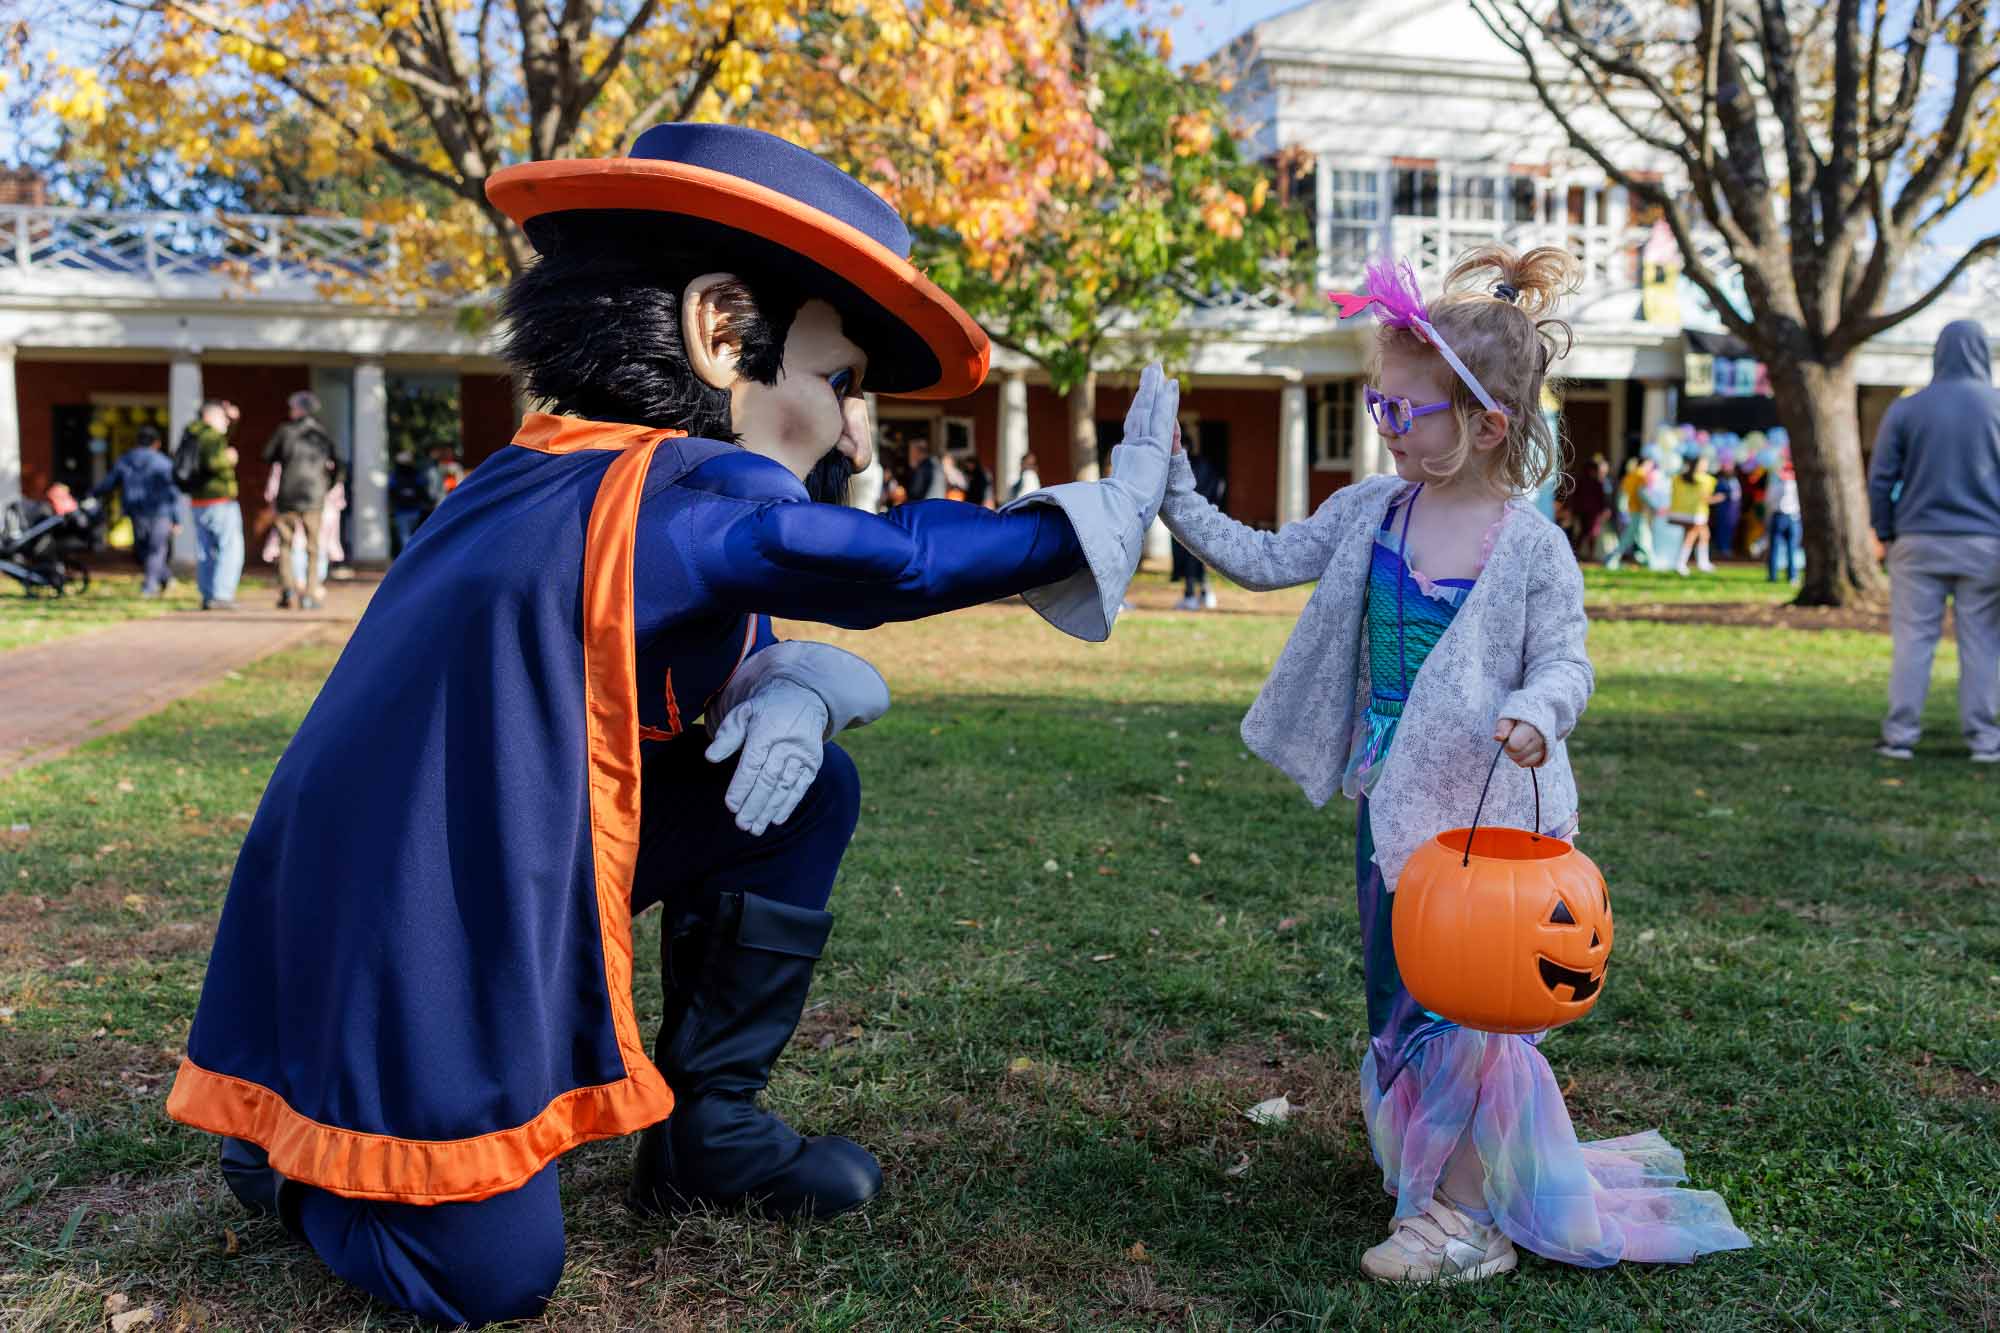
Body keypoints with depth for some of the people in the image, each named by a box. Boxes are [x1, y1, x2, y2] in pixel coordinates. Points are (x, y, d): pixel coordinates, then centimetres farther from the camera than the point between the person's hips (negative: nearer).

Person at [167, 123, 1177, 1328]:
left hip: (490, 886, 9)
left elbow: (729, 652, 13)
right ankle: (295, 1152, 21)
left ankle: (708, 1128, 15)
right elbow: (898, 558, -24)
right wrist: (1107, 511, -13)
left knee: (806, 785, 4)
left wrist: (790, 695, -10)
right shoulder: (672, 495, -23)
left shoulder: (553, 480, 7)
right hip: (391, 952, -9)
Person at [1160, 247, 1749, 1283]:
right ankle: (1462, 1167, 37)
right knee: (1397, 994, 15)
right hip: (1390, 798, 6)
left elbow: (1565, 659, -11)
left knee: (1460, 996, -1)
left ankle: (1465, 1213, 15)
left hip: (1484, 806, -6)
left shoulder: (1530, 547, -14)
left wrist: (1536, 713, -33)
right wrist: (1178, 499, -1)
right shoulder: (1370, 512, 1)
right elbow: (1266, 561, 6)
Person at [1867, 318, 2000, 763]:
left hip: (1919, 542, 0)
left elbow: (1880, 479, 1)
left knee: (1913, 639, 3)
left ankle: (1900, 735, 2)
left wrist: (1885, 532, 11)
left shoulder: (1906, 409, 1)